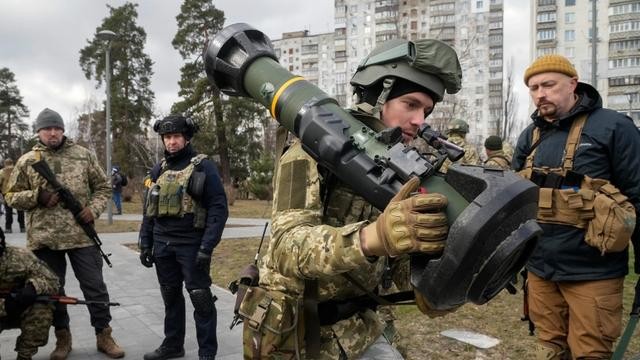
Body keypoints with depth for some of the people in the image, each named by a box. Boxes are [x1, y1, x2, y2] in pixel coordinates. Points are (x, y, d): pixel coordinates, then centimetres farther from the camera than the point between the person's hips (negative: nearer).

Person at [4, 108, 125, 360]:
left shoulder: (83, 155, 5)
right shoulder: (26, 161, 4)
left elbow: (103, 187, 9)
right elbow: (11, 196, 7)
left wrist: (94, 208, -9)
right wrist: (37, 197, -12)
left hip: (82, 235, 0)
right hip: (44, 239, 1)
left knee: (94, 286, 4)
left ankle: (103, 336, 16)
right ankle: (62, 337, 27)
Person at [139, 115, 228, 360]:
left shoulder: (203, 167, -7)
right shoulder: (158, 170, 11)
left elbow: (218, 208, -12)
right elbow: (149, 210, 16)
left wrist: (207, 247, -19)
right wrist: (145, 244, 9)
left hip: (192, 245, -6)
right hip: (163, 245, 6)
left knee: (201, 298, -1)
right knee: (170, 296, 16)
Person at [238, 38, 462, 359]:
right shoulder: (312, 156, -18)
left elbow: (401, 257, 1)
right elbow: (288, 247, -32)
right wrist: (375, 236, -49)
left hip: (357, 330, 5)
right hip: (294, 333, -5)